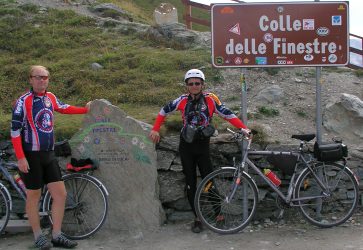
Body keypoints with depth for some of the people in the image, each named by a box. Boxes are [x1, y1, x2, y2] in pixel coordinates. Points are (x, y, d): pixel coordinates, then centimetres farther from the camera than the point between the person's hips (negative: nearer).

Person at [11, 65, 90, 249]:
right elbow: (15, 130, -14)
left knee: (60, 194, 4)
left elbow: (63, 108, 29)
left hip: (49, 155, 7)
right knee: (34, 196, 4)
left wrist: (84, 110, 33)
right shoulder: (23, 101, -13)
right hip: (31, 156, -6)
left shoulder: (50, 98, 7)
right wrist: (20, 158, -18)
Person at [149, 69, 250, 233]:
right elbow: (164, 112, 8)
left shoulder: (210, 99, -9)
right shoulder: (182, 100, -5)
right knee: (190, 182, 5)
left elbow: (227, 114, -13)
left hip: (202, 145, -2)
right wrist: (155, 130, 2)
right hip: (186, 146, 2)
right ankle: (197, 218, 14)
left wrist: (243, 128, -25)